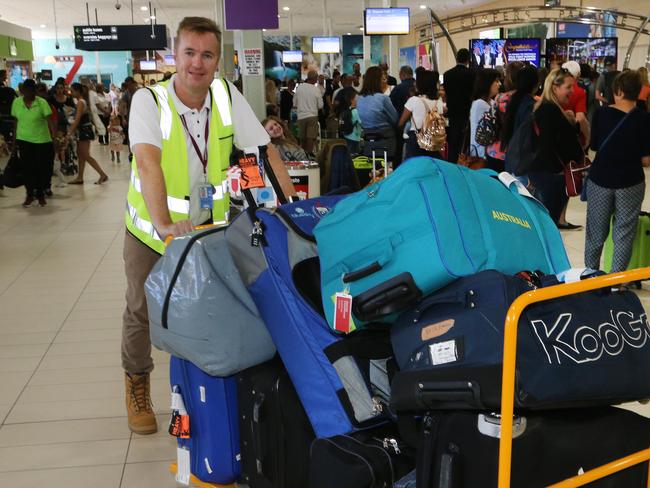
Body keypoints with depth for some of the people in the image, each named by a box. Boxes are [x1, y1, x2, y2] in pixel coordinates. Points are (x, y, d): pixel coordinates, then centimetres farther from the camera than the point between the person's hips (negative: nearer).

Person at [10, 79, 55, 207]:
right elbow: (15, 121, 9)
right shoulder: (16, 102, 0)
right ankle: (30, 194, 15)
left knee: (43, 168, 3)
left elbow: (50, 121, -15)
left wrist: (55, 136, -27)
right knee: (27, 168, 1)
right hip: (24, 140, 2)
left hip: (42, 140, -2)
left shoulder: (42, 103, -10)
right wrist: (14, 140, 10)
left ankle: (40, 194, 20)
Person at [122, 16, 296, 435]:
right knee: (142, 312, 11)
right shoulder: (149, 101, -21)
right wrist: (163, 223, -49)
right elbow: (148, 161, -35)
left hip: (208, 227, 2)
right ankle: (137, 386, 34)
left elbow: (266, 149, -10)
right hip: (152, 230, -2)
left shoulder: (227, 95, -11)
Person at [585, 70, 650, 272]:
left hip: (600, 179, 2)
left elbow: (594, 145, 4)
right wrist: (631, 158, 11)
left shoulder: (601, 113, -6)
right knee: (624, 234, 8)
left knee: (596, 231, 14)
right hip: (630, 182, -1)